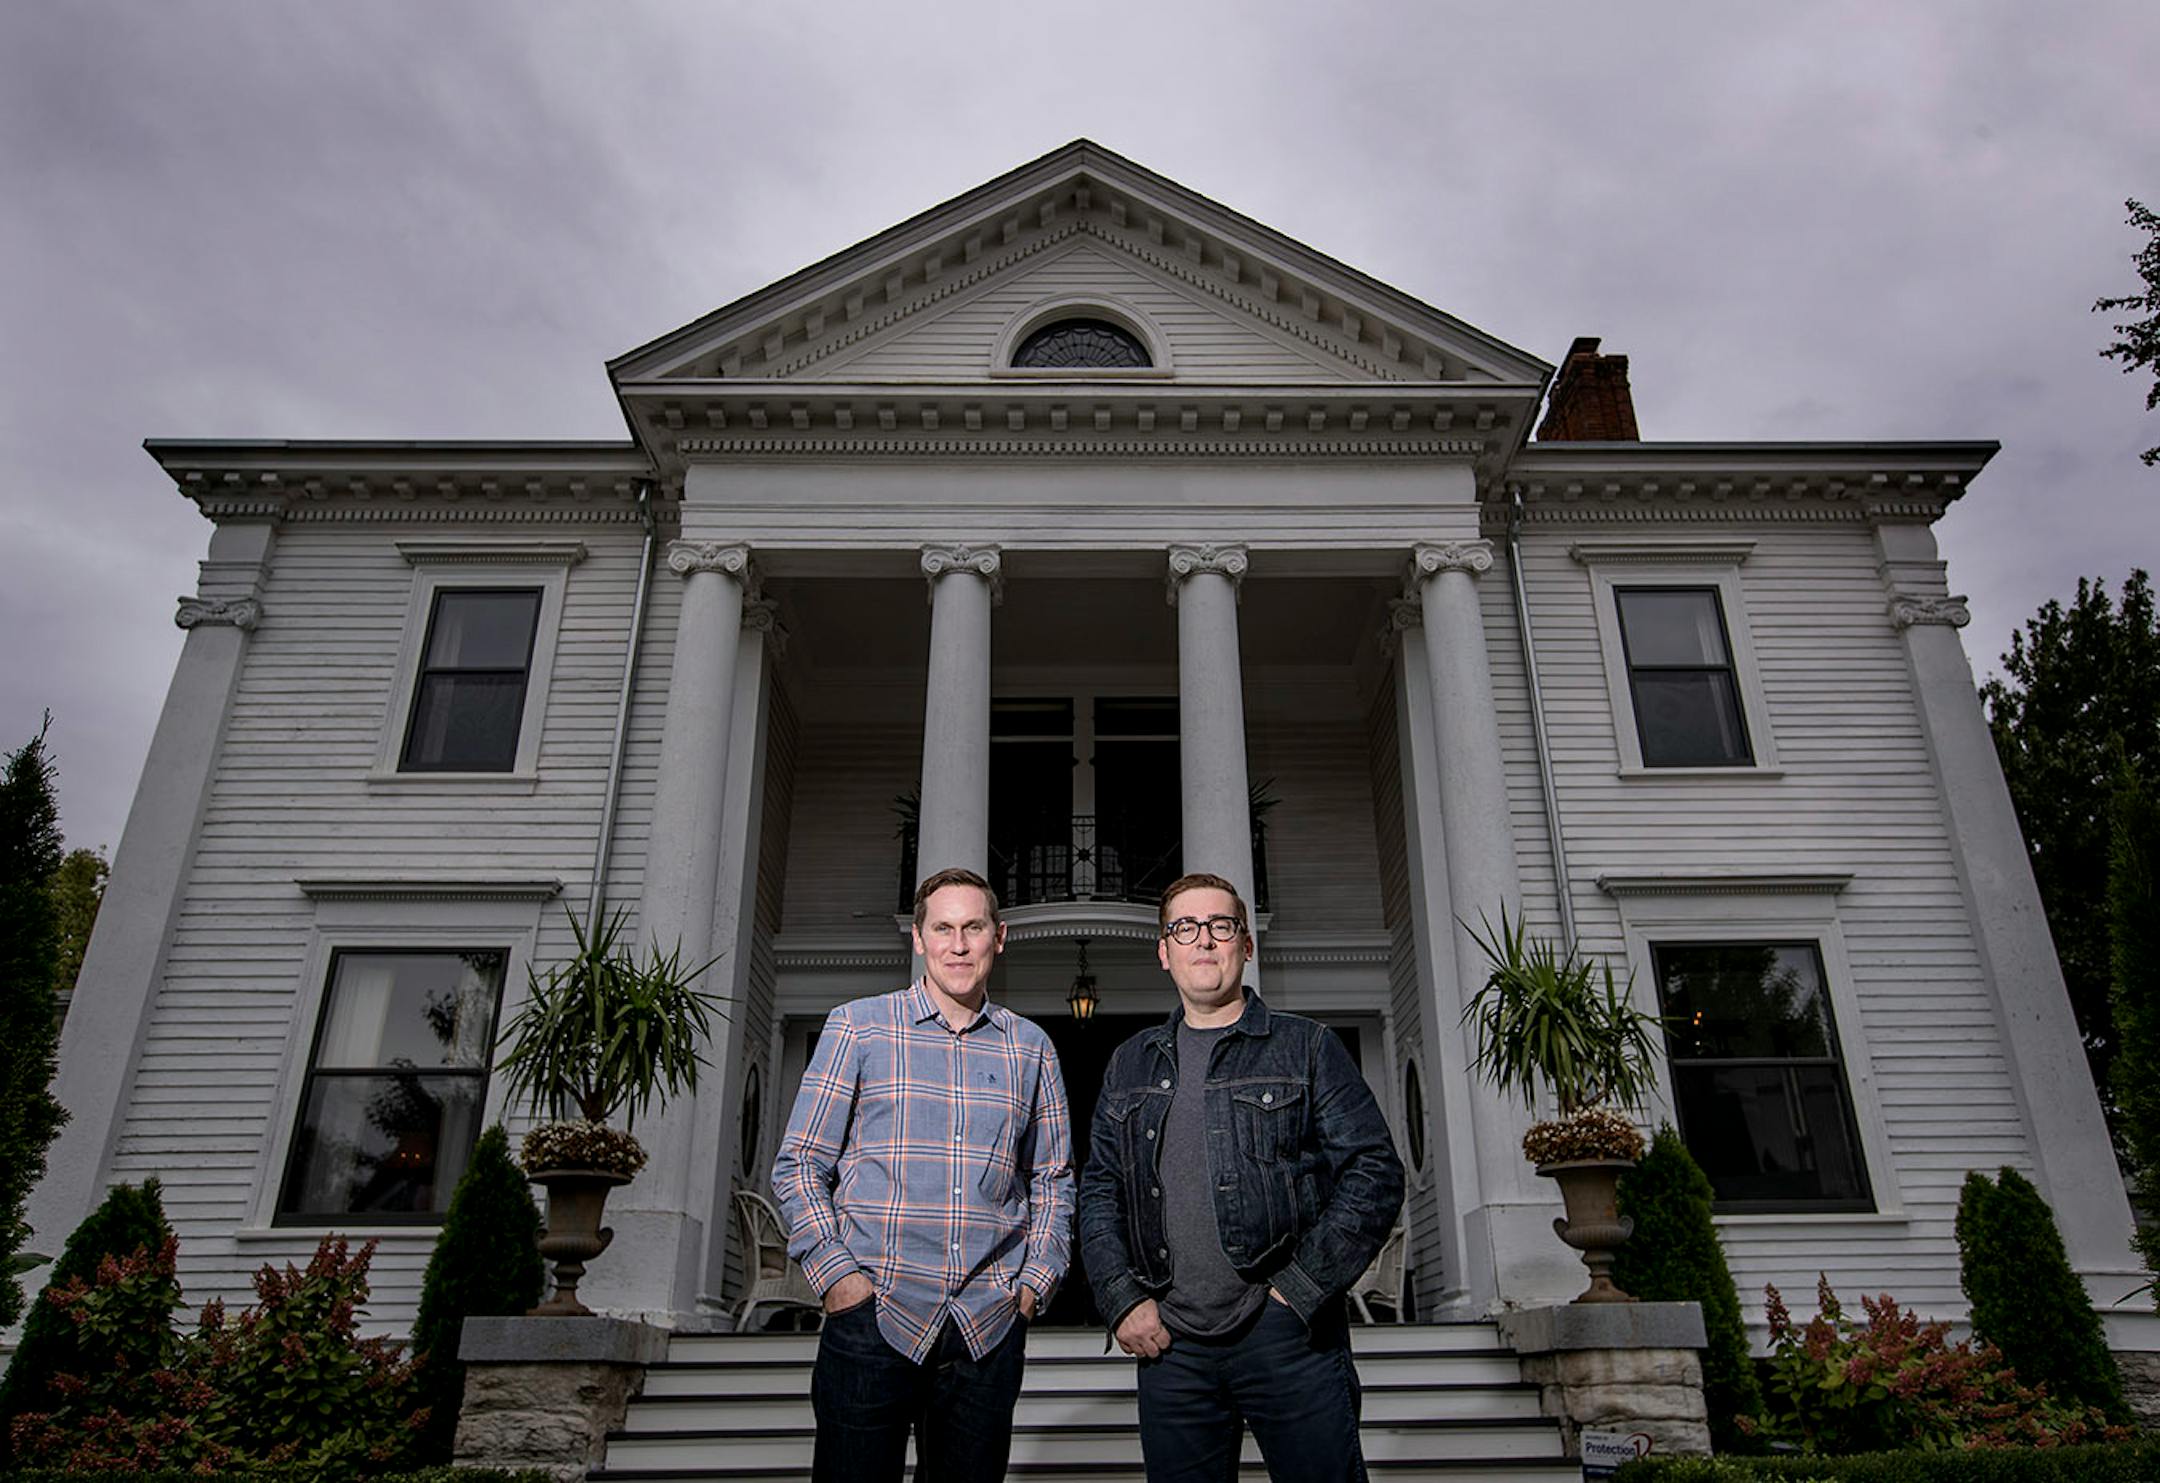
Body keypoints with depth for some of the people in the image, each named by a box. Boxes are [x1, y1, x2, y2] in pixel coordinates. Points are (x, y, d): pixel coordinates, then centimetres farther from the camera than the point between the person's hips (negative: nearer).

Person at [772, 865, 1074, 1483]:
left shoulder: (1030, 1048, 9)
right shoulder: (858, 1027, 2)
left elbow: (1053, 1179, 16)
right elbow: (798, 1165, 2)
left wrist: (1036, 1279, 4)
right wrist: (835, 1273, -7)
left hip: (990, 1325, 2)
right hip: (874, 1315, -2)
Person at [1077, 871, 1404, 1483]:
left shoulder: (1306, 1046, 3)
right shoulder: (1130, 1064, 13)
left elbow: (1375, 1170, -3)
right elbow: (1098, 1189, 14)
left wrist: (1300, 1289, -10)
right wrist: (1123, 1299, 0)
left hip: (1287, 1337, -3)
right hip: (1169, 1343, 3)